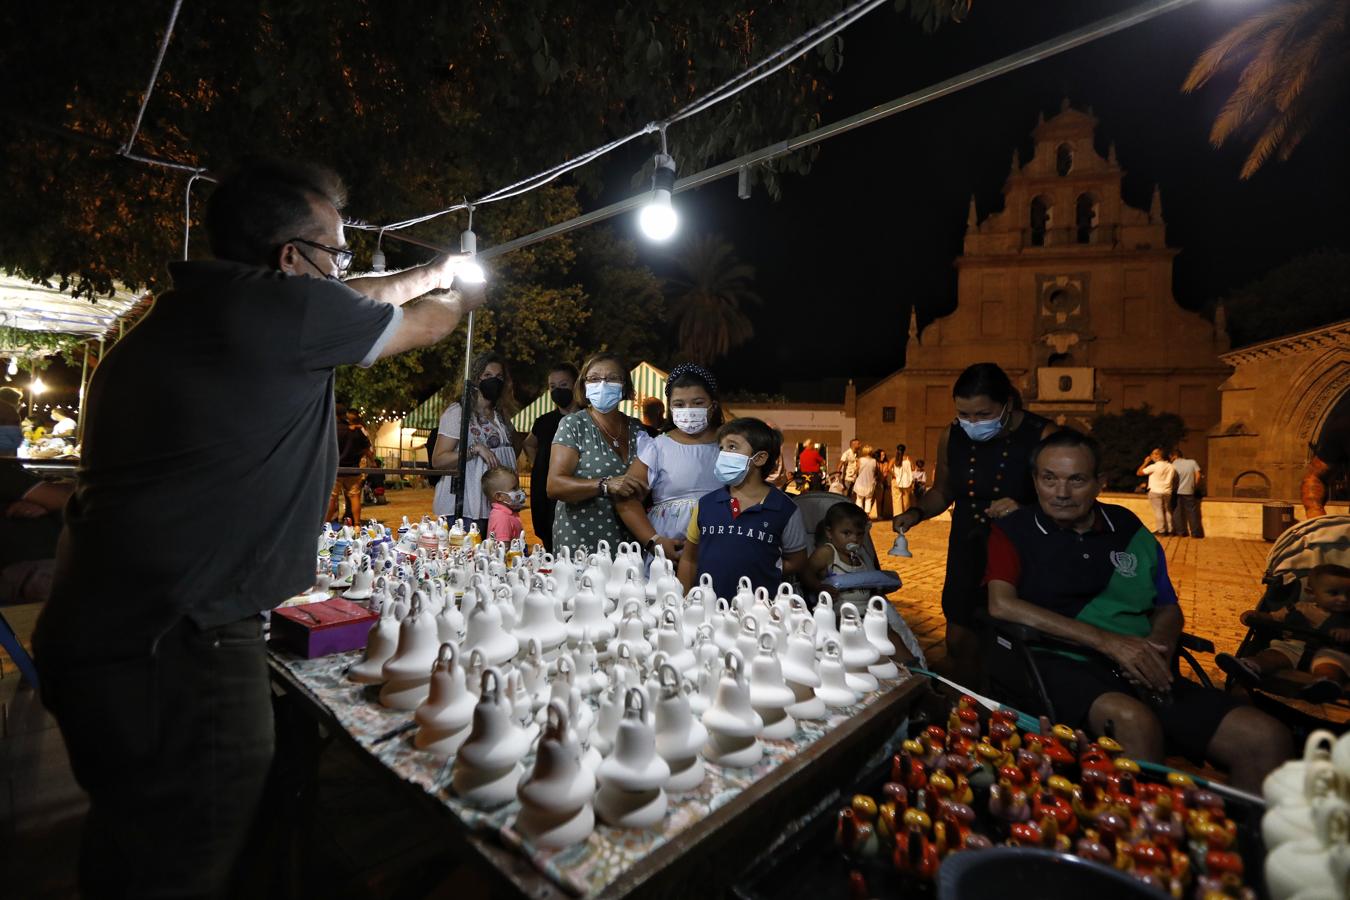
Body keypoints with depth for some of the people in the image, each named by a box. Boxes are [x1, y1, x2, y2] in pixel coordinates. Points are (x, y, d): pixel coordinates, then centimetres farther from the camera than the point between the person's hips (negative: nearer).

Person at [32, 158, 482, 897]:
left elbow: (351, 307, 23)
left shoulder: (186, 306, 11)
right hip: (176, 645, -10)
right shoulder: (280, 303, -16)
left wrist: (429, 273, 37)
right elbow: (425, 327, 1)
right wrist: (462, 299, 24)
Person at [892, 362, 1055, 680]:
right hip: (967, 555, 4)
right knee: (959, 642, 10)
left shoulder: (1041, 436, -14)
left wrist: (1024, 512, -33)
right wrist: (915, 513, -5)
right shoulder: (952, 437, -2)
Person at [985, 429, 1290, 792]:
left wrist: (1157, 646, -2)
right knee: (1134, 721, -34)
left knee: (1267, 739, -14)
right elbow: (1002, 605, -12)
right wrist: (1108, 641, -15)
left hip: (1142, 675, 5)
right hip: (1062, 665, -5)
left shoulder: (1127, 528, 17)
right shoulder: (1013, 531, 2)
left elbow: (1168, 607, 23)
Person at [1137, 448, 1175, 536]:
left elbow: (1138, 472, -6)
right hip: (1167, 492, 6)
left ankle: (1161, 530, -2)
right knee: (1167, 511, 12)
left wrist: (1146, 462, 1)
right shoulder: (1171, 466, 5)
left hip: (1155, 492, -6)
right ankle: (1169, 529, 15)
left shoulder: (1154, 466, -13)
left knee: (1158, 511, -2)